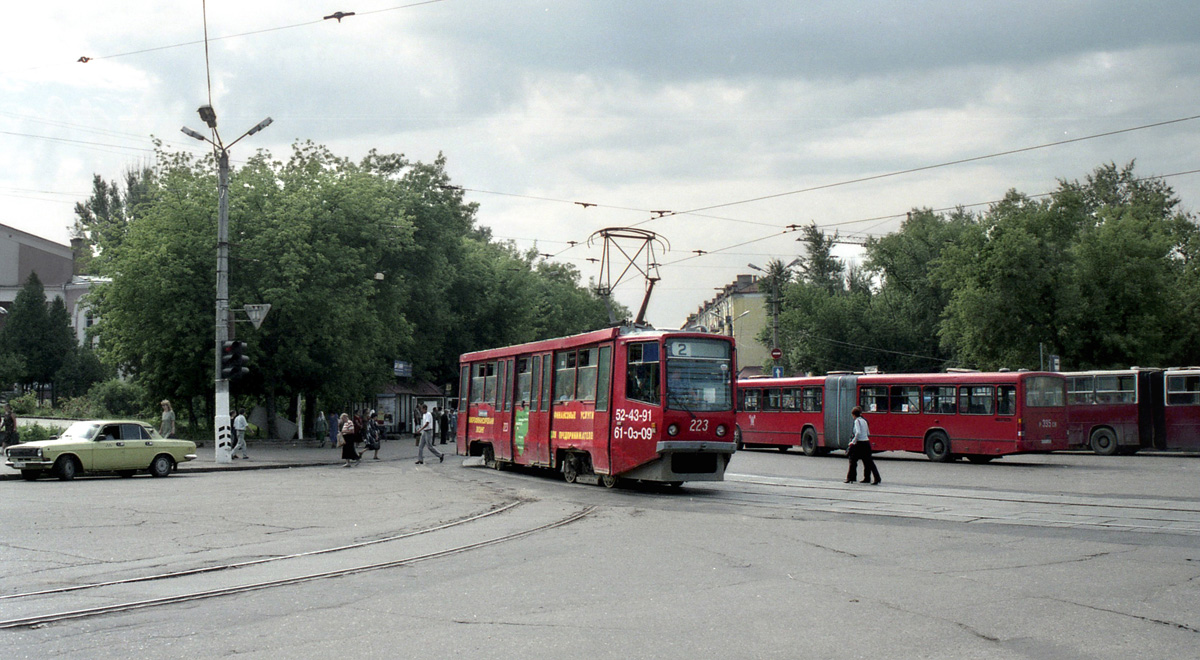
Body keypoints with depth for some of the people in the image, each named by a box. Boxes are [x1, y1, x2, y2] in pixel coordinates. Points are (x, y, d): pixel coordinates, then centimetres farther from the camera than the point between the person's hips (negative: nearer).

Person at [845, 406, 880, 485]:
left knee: (853, 460, 5)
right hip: (867, 442, 7)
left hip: (860, 443, -7)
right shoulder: (864, 421, 13)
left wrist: (853, 441, -13)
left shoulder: (857, 421, -9)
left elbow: (858, 432, -23)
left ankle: (851, 478, 8)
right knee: (868, 461, 8)